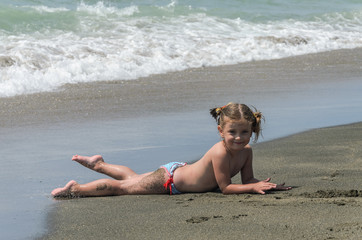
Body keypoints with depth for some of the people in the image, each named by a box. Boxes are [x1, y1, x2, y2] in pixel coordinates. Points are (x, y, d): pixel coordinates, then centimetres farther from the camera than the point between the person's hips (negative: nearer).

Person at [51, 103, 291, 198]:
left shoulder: (246, 151, -13)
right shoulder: (220, 153, -36)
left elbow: (248, 178, -3)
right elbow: (225, 187, -32)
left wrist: (266, 184, -20)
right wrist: (254, 187, -34)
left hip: (180, 171, 7)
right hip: (169, 179, -7)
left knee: (133, 178, 28)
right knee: (124, 187, 4)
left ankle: (99, 164, 48)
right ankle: (76, 189, 17)